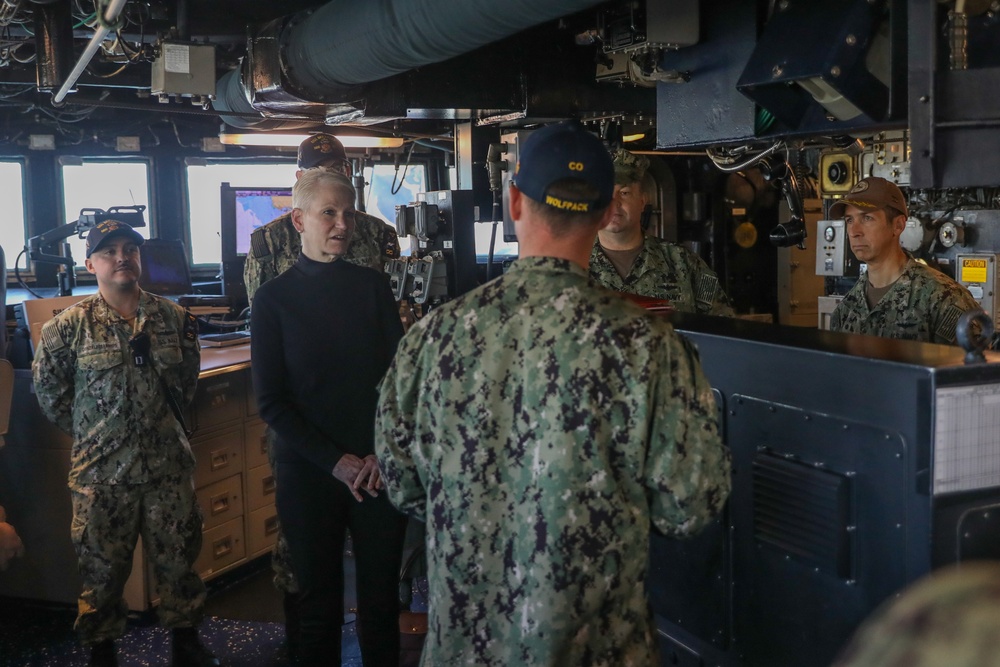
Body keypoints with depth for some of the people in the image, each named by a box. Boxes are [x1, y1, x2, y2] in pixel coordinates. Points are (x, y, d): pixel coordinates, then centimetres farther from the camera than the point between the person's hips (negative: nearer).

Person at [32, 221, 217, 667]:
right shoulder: (69, 326, -6)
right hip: (101, 473, -2)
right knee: (102, 567, 10)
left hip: (169, 465, 2)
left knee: (178, 557, 14)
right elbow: (48, 392, 3)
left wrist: (166, 420, 9)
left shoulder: (173, 318, 1)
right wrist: (92, 432, 5)